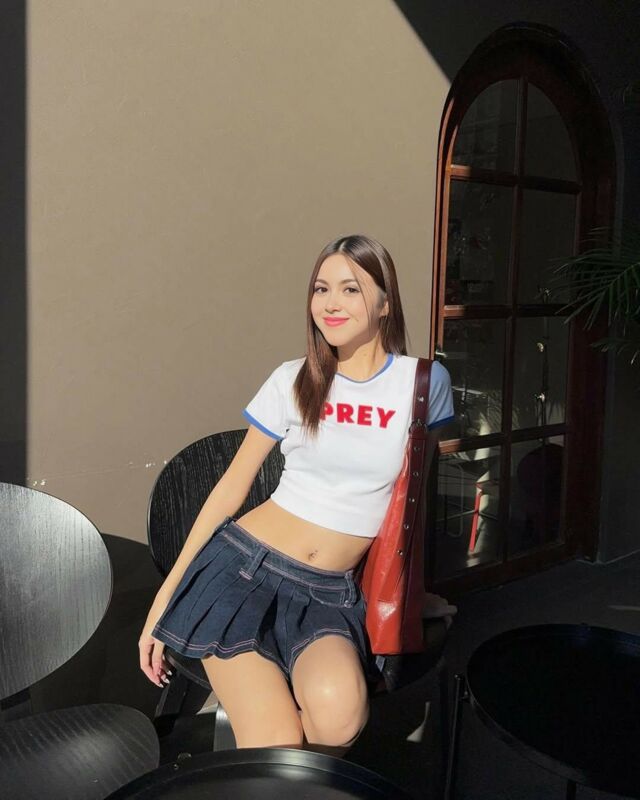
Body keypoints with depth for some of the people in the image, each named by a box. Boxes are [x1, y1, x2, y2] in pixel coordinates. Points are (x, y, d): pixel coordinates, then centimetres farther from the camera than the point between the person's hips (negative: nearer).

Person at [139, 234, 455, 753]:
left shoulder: (422, 382, 1)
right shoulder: (293, 381, 2)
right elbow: (233, 485, 7)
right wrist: (165, 595, 5)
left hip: (331, 594, 1)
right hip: (245, 566, 0)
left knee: (337, 709, -31)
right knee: (274, 750, -22)